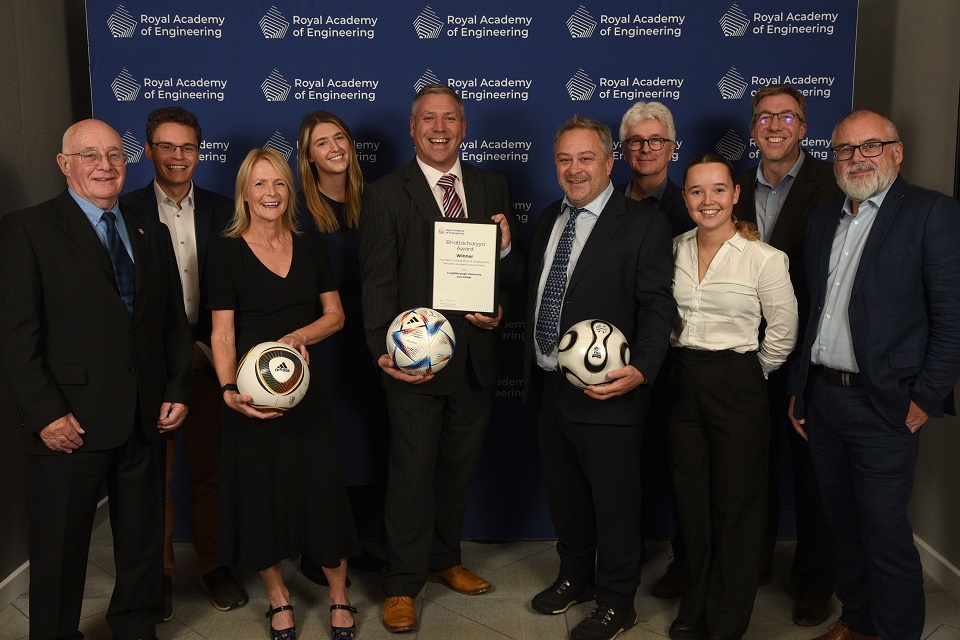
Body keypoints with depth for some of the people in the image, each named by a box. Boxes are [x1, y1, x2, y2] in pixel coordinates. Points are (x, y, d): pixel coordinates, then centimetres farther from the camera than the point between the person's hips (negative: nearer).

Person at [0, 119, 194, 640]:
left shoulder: (152, 232, 12)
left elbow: (174, 321, 12)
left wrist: (178, 391, 3)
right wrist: (45, 412, -15)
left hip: (146, 420, 5)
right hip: (70, 422, -4)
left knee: (143, 539, 17)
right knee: (60, 550, 11)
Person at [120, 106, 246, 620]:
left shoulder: (222, 211, 6)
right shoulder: (127, 211, 0)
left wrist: (204, 348, -3)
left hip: (206, 360, 2)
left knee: (209, 470, 9)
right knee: (153, 474, 7)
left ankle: (212, 563, 26)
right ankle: (160, 571, 23)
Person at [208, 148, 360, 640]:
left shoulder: (310, 248, 5)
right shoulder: (228, 254, -5)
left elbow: (335, 314, 9)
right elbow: (222, 333, -10)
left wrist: (300, 334, -11)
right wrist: (230, 390, -26)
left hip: (306, 387, 2)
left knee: (321, 488, 3)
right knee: (259, 493, 8)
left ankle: (339, 598, 22)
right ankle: (278, 598, 29)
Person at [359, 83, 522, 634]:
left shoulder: (493, 188, 8)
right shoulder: (386, 194, -2)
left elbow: (516, 273, 10)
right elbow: (377, 281, -7)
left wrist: (503, 280, -13)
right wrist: (384, 349, -19)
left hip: (478, 356, 4)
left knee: (460, 466, 17)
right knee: (413, 471, 3)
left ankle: (444, 559, 37)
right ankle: (403, 585, 20)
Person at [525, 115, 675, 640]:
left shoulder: (643, 224, -9)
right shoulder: (549, 220, 12)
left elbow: (657, 306, -14)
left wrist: (641, 371, -25)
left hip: (605, 392, -6)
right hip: (548, 386, 7)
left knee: (614, 501, 7)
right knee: (563, 493, 21)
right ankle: (575, 576, 43)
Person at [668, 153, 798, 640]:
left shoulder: (764, 258, -11)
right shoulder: (675, 250, 2)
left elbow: (783, 333, -3)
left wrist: (745, 375, 5)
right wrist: (686, 364, 11)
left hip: (736, 387, -4)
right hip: (683, 385, 4)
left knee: (735, 506, 7)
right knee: (691, 503, 15)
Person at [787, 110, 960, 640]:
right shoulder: (822, 219, 13)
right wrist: (798, 388, 13)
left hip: (884, 406, -6)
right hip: (821, 398, 6)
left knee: (884, 532, 0)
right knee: (843, 523, 16)